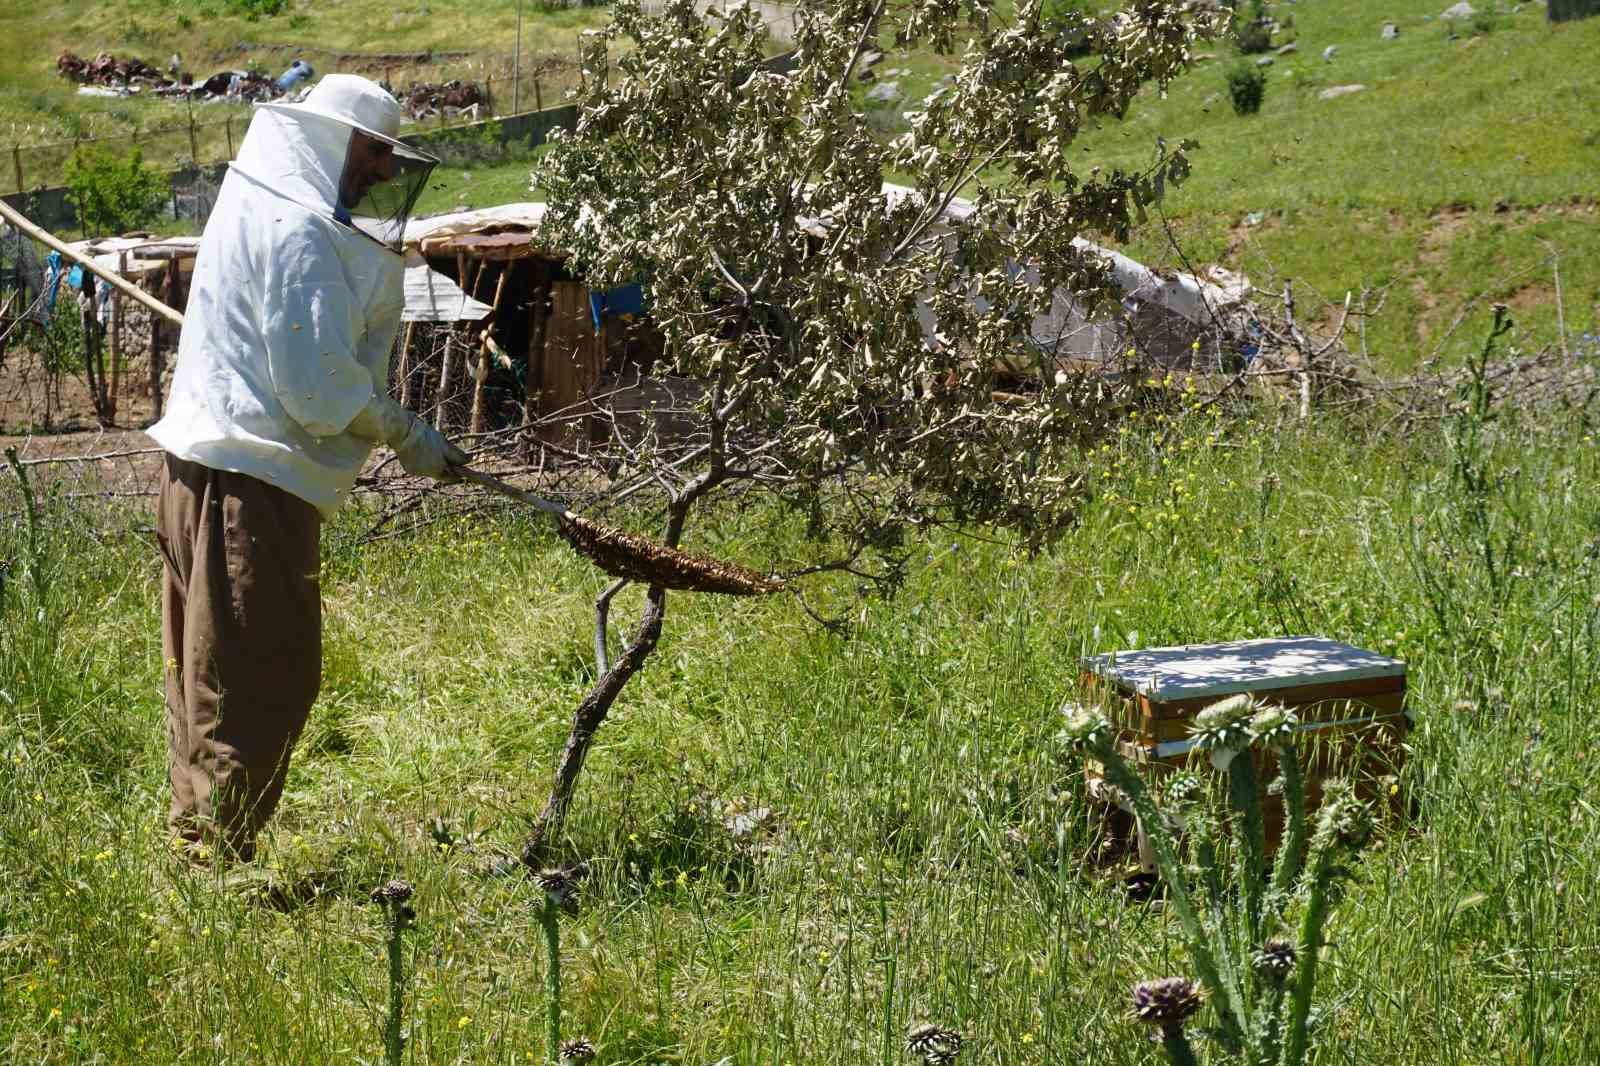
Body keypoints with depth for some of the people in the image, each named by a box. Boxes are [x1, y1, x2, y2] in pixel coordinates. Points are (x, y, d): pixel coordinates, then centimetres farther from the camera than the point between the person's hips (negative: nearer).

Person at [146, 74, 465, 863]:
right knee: (259, 687, -4)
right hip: (250, 489, -10)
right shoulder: (300, 230, -15)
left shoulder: (257, 206, 17)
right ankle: (220, 859, 0)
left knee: (212, 681, 16)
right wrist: (408, 437, -8)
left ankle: (197, 843, 24)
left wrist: (381, 259, 11)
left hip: (201, 473, 10)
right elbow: (320, 383, -17)